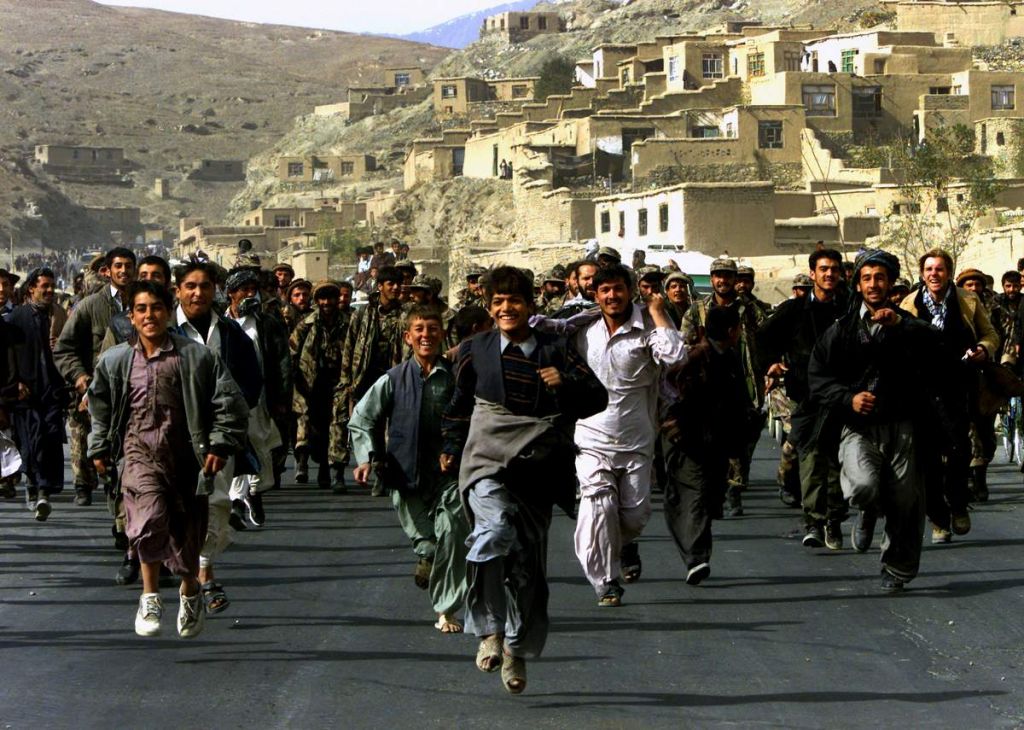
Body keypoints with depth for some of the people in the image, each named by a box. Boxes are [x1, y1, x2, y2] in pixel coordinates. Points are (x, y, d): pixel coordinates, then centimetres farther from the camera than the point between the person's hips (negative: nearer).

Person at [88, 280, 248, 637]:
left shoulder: (196, 356, -4)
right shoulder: (115, 361, 4)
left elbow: (229, 402, 0)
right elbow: (99, 406, 20)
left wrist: (220, 445, -6)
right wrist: (99, 448, 19)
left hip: (184, 453, 0)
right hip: (139, 451, 0)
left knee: (187, 533, 9)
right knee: (150, 520, -24)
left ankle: (190, 592, 39)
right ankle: (150, 594, -3)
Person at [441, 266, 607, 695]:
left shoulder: (555, 351, 5)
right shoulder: (476, 351, 9)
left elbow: (598, 398, 6)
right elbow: (460, 403, 24)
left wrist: (565, 384, -12)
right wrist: (451, 447, 28)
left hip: (536, 468, 1)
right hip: (487, 461, -1)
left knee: (529, 560, 6)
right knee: (495, 531, -30)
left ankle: (517, 649, 23)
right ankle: (489, 630, -20)